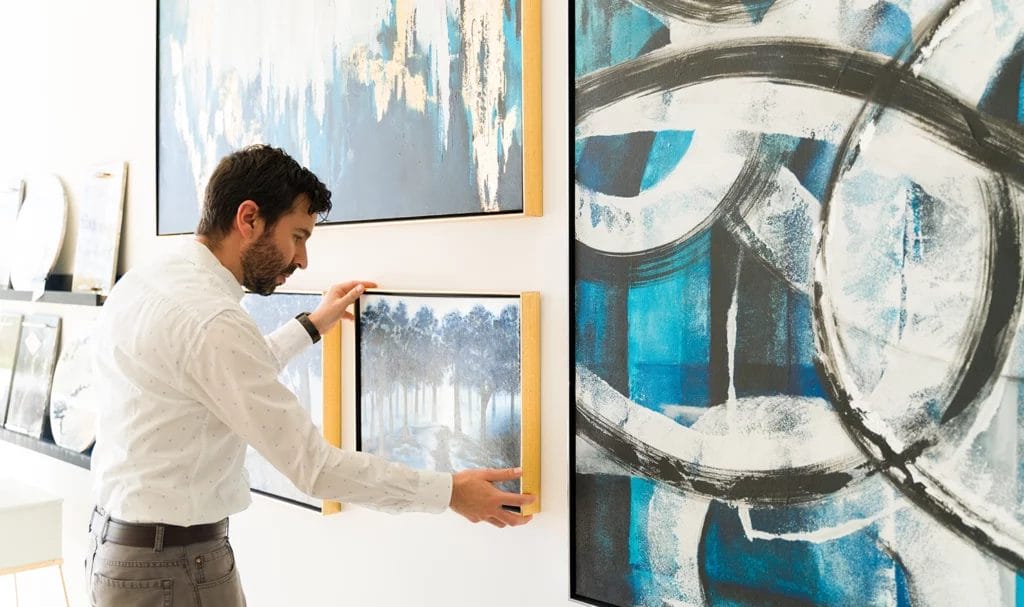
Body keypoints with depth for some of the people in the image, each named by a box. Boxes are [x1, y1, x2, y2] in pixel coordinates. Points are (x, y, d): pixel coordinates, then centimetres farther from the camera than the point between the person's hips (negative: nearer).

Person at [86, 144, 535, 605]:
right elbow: (314, 466, -24)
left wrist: (312, 326, 23)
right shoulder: (211, 320, -26)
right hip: (174, 565, -9)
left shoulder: (145, 282, 4)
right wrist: (450, 492, -16)